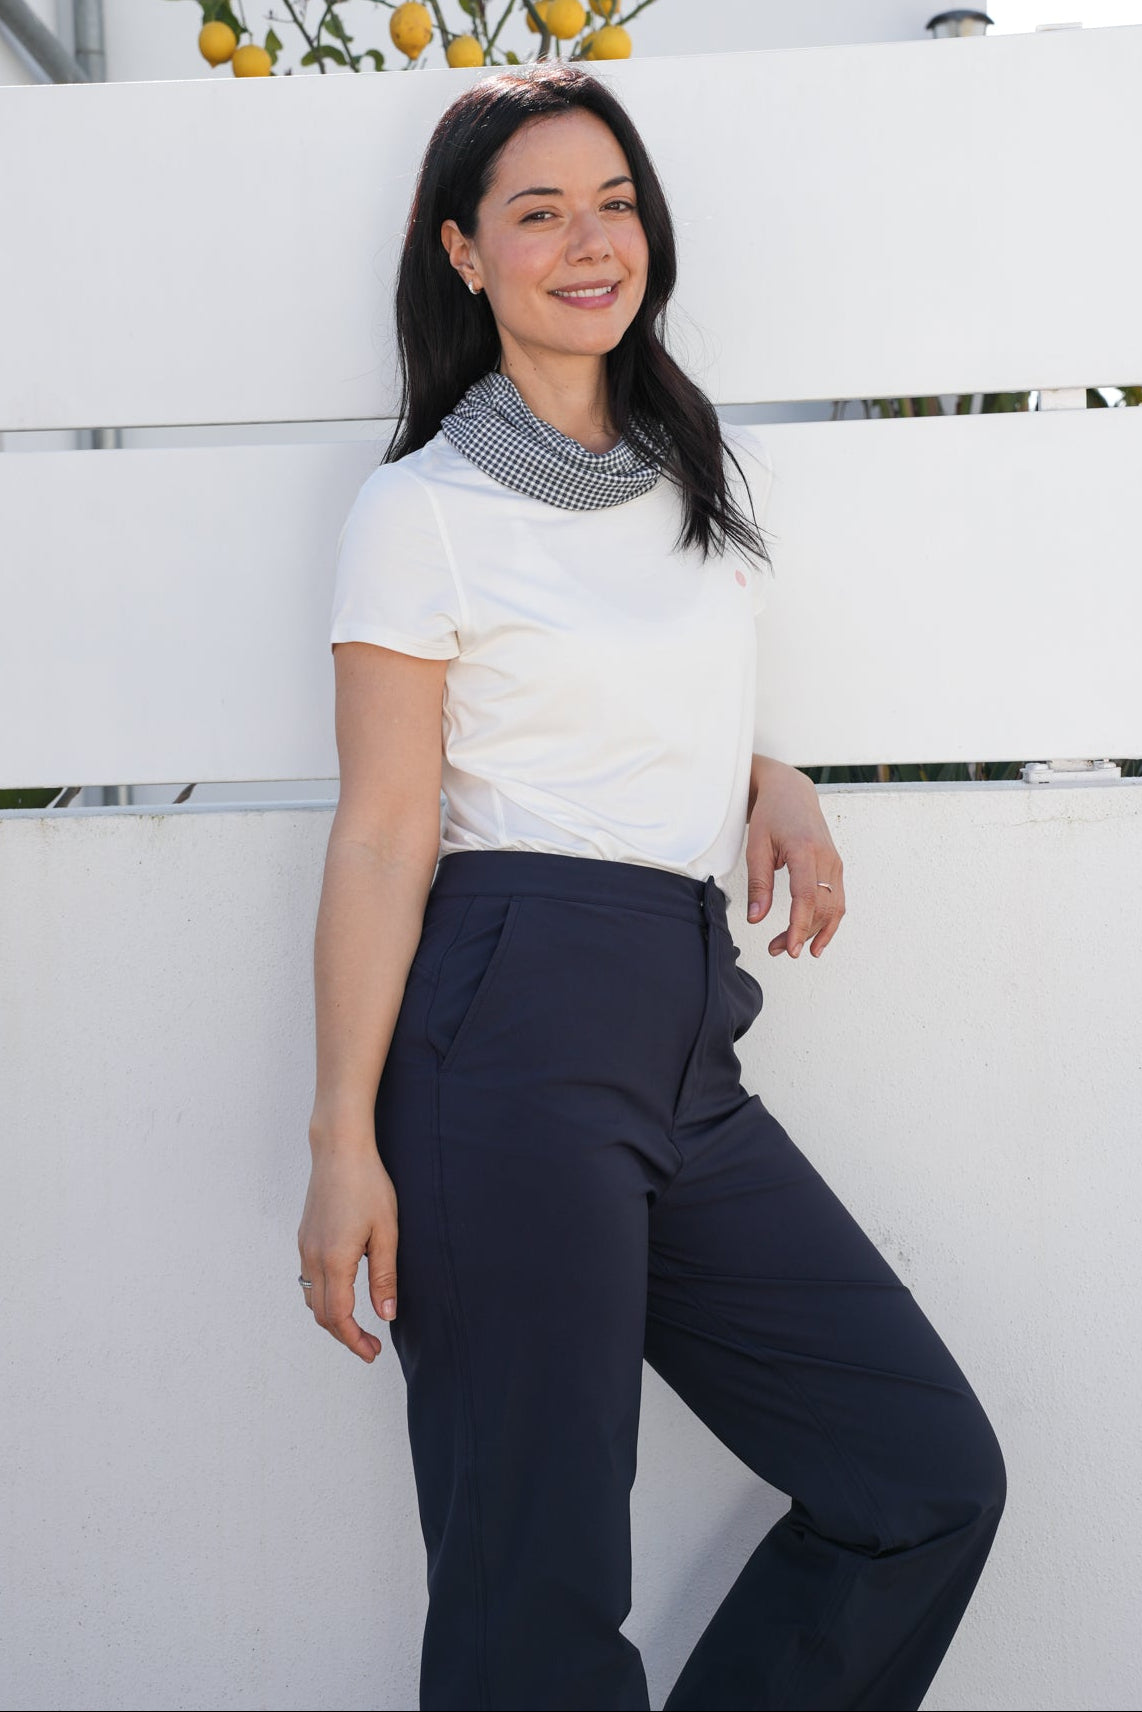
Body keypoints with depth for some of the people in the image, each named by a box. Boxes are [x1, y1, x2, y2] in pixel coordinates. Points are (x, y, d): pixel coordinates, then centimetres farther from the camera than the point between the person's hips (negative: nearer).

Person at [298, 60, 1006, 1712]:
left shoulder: (715, 472, 16)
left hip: (691, 1047, 6)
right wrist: (345, 1140, -12)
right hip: (513, 1031, -6)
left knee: (936, 1473, 6)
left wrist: (771, 778, 6)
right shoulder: (421, 508, -2)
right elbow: (383, 832, -6)